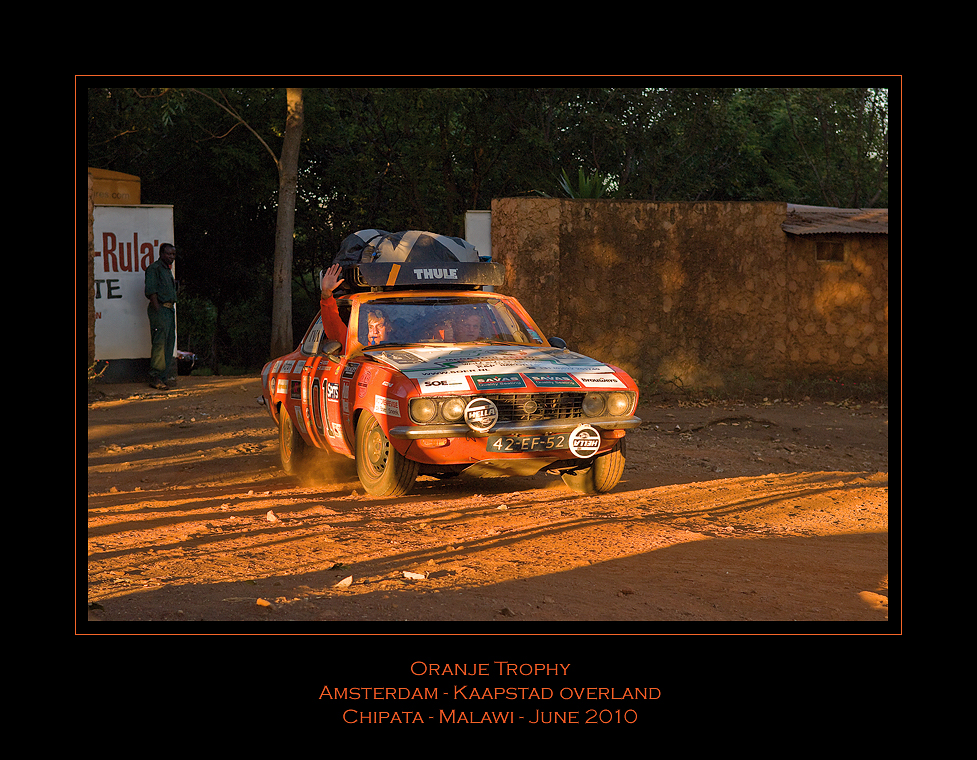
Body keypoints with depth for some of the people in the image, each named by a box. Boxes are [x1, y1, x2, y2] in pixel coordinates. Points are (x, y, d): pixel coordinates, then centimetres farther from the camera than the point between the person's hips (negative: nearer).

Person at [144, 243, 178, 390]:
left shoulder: (168, 270, 21)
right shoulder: (154, 268, -7)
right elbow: (151, 292, -14)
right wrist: (157, 310, -19)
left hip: (169, 309, 9)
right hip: (159, 309, -9)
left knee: (169, 343, 7)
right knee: (159, 343, -10)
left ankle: (162, 377, 10)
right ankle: (155, 377, -8)